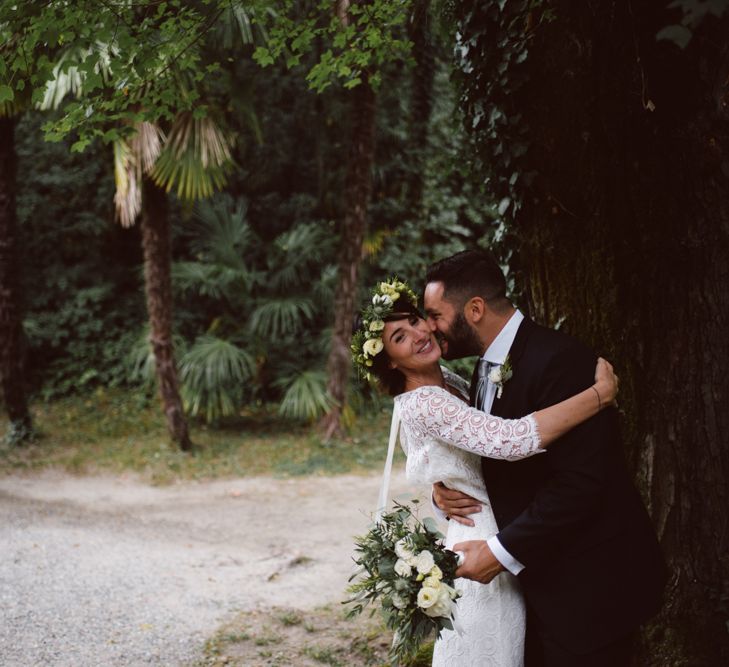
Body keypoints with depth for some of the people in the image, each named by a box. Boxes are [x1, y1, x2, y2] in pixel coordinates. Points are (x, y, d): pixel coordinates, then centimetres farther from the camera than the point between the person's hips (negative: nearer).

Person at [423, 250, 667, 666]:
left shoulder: (558, 361, -21)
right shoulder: (487, 367, 8)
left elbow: (582, 480, -27)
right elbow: (491, 466, 15)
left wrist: (503, 552, -23)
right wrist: (442, 488, -7)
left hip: (589, 584, -8)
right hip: (540, 583, 9)